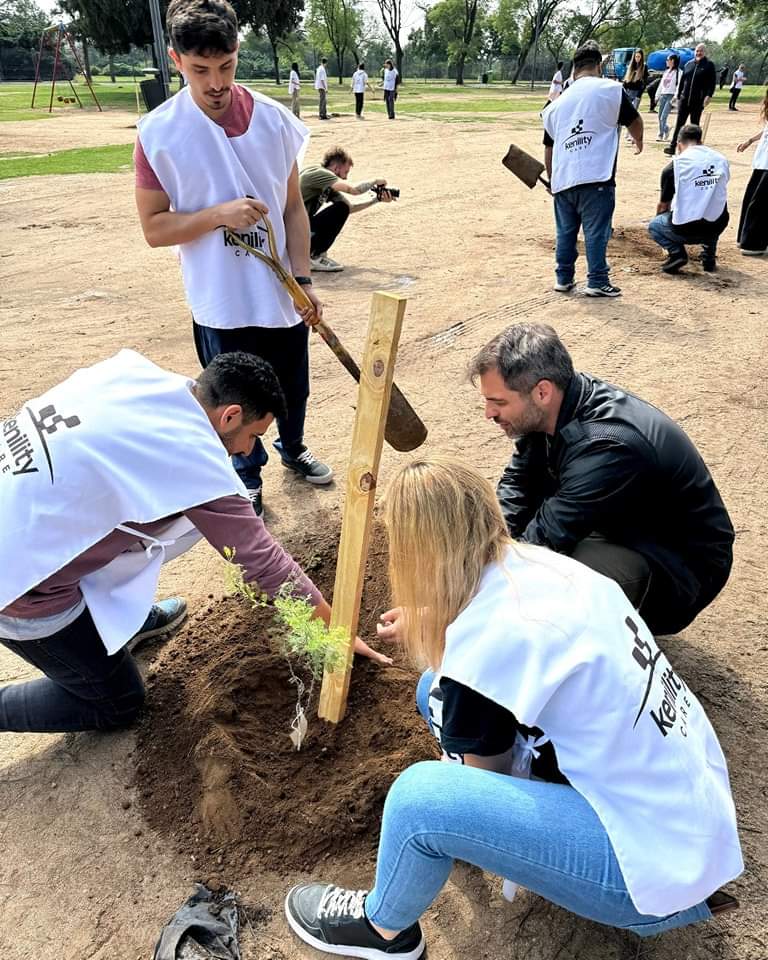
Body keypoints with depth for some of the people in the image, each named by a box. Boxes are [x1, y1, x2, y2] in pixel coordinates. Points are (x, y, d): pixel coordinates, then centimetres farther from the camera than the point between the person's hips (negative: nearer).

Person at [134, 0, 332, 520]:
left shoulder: (274, 119, -3)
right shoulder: (159, 132, -10)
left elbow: (293, 207, 3)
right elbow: (154, 228, -9)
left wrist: (304, 278, -6)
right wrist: (218, 213, -24)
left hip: (283, 293, 3)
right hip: (222, 302, -3)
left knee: (295, 388, 20)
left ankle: (293, 448, 49)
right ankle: (249, 487, 35)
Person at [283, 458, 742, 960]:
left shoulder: (484, 639, -26)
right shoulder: (540, 562, -4)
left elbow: (481, 773, -6)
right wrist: (433, 624, 21)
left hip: (659, 860, -8)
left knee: (421, 796, -20)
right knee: (440, 691, 4)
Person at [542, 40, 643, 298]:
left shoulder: (556, 103, 16)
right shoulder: (610, 90, 3)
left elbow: (549, 148, 19)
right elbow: (634, 122, 13)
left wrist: (552, 180, 31)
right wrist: (638, 142, 35)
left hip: (562, 178, 5)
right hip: (596, 177, -4)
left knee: (565, 232, 15)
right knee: (596, 231, 1)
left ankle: (563, 278, 21)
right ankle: (597, 282, 3)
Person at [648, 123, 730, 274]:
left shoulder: (674, 166, -2)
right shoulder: (722, 160, 8)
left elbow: (663, 206, 10)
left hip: (685, 231, -4)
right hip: (717, 228, 4)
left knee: (654, 225, 26)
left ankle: (676, 252, -1)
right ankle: (709, 256, 23)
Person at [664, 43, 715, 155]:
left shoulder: (709, 65, 2)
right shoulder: (688, 64, 12)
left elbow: (712, 82, -3)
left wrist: (709, 95, -15)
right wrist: (678, 95, 11)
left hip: (698, 101, -3)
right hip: (684, 99, 3)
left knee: (695, 124, 3)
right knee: (679, 123, -3)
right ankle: (672, 147, -4)